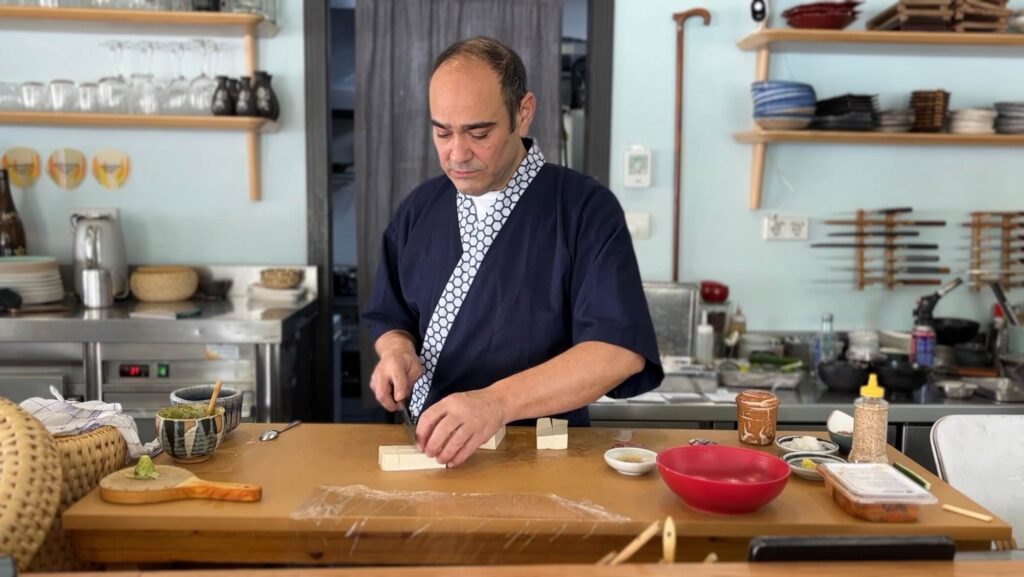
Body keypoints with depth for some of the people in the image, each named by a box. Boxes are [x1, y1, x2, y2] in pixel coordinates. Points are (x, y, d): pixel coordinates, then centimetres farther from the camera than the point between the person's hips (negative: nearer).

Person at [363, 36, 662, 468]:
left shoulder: (586, 209, -8)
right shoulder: (419, 208, 8)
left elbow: (619, 350, -18)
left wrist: (498, 401, -30)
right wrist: (397, 352, -5)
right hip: (426, 449, 4)